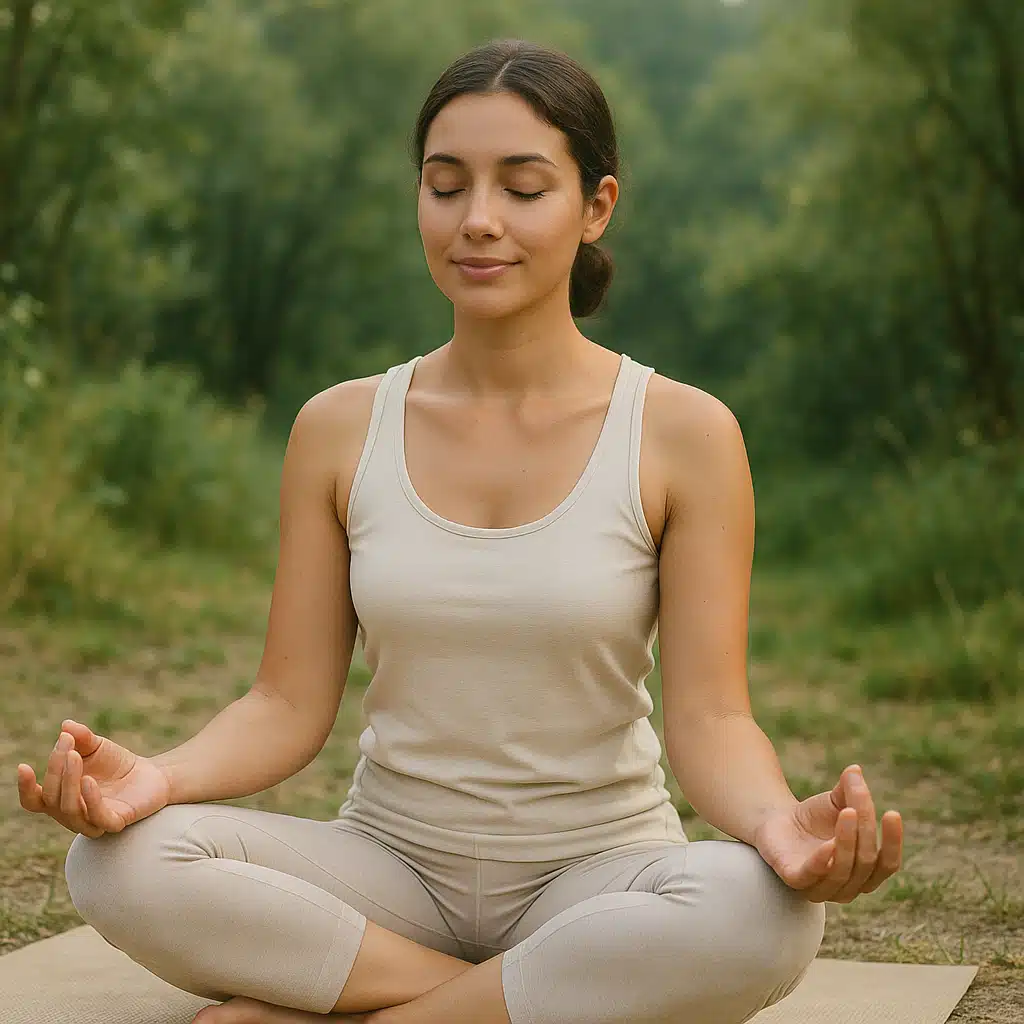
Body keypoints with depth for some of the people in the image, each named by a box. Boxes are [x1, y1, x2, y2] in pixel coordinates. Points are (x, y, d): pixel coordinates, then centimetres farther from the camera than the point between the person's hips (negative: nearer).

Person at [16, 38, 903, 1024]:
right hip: (391, 863, 2)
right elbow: (289, 705, 0)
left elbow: (708, 717, -9)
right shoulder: (340, 428, 1)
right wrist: (159, 776, -22)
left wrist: (780, 823, -32)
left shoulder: (684, 434, -5)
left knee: (766, 913, -35)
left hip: (594, 875, -1)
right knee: (120, 862, -26)